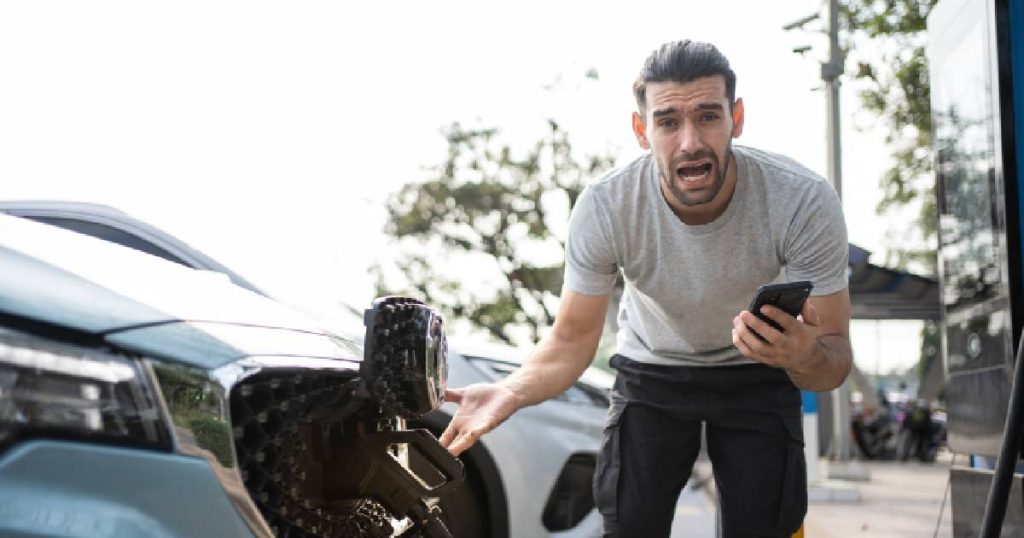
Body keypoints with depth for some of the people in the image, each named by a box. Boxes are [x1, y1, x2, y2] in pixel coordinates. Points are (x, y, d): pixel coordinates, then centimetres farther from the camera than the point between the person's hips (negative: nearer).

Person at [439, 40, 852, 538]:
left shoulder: (804, 202, -30)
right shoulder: (603, 208, -27)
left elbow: (834, 359, -23)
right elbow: (573, 338, -16)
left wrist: (808, 358, -48)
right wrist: (511, 392, -36)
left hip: (758, 374, 0)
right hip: (651, 372, 0)